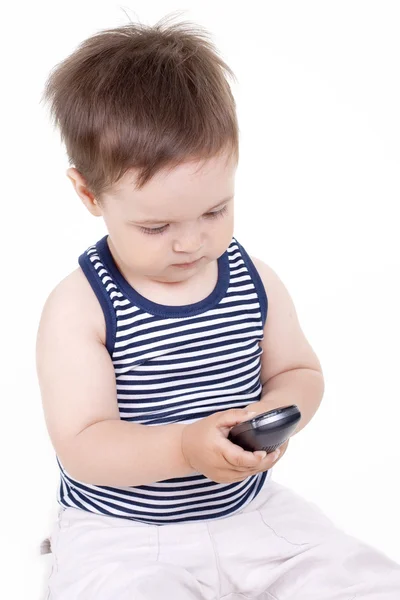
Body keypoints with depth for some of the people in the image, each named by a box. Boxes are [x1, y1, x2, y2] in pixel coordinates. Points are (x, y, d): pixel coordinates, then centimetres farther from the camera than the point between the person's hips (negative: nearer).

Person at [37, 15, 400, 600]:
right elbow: (81, 447, -19)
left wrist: (275, 413, -16)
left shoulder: (254, 280, -3)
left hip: (250, 508, 4)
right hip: (121, 533, -3)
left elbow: (300, 371, 8)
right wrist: (185, 447, -35)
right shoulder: (78, 308, -16)